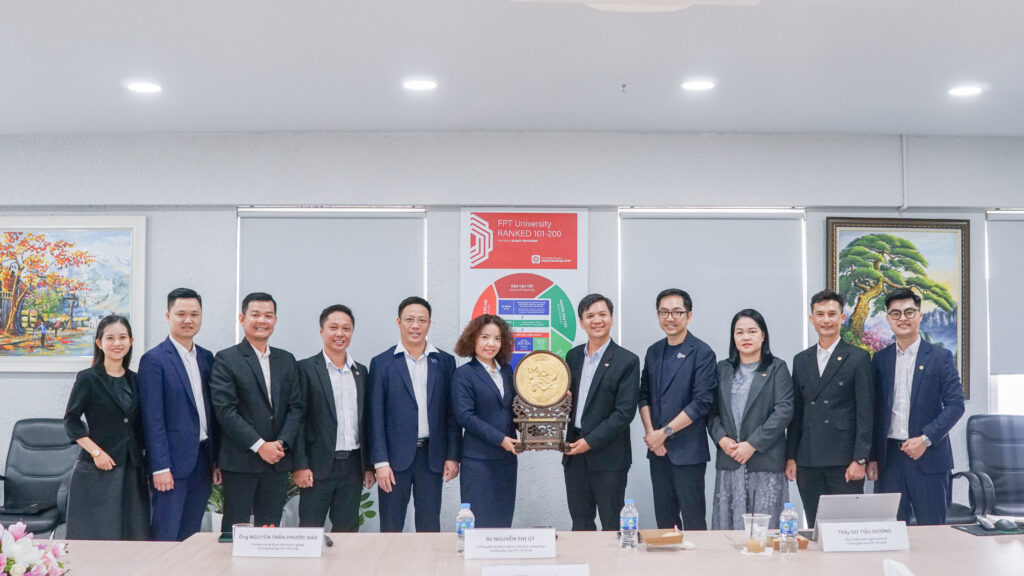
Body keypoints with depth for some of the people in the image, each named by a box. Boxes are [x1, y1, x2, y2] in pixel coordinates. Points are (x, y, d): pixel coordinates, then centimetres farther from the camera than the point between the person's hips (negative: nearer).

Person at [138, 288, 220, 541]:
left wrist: (216, 461, 12)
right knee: (166, 537, -2)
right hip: (172, 463, -6)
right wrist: (160, 468, -15)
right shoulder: (154, 360, -8)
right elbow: (152, 419, -11)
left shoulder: (206, 357, 12)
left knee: (191, 537, 12)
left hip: (203, 462, 6)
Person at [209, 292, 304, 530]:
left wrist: (282, 443, -7)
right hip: (240, 461, -4)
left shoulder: (286, 360, 13)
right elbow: (225, 410, -10)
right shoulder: (226, 359, -2)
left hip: (277, 460, 4)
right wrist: (260, 445, -14)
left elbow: (295, 406, 9)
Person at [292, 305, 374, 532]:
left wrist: (368, 466, 11)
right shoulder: (306, 368, -3)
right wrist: (300, 465, -12)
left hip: (353, 465, 4)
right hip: (319, 465, -4)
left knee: (347, 530, 9)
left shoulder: (361, 372, 12)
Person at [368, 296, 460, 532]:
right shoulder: (382, 363, 1)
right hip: (396, 456, -2)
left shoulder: (445, 362, 7)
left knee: (430, 528, 8)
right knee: (390, 529, 4)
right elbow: (376, 417, -1)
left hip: (432, 456, 2)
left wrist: (452, 456, 2)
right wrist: (380, 462, -7)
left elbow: (451, 413, 8)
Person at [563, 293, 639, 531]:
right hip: (574, 454, 5)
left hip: (608, 457, -5)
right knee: (580, 524, 12)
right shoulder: (573, 356, 11)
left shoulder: (627, 361, -6)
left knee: (612, 526, 3)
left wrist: (591, 441, -15)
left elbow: (625, 412, -11)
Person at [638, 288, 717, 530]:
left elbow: (702, 402, -13)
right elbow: (644, 395, 12)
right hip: (658, 449, 6)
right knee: (664, 520, 11)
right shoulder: (654, 352, 12)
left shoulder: (702, 353, -7)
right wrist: (650, 433, -3)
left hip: (688, 451, -5)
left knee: (693, 520, 0)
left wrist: (665, 432, -13)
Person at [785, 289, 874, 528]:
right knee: (814, 527, 8)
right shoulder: (801, 360, 13)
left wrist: (860, 460, -11)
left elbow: (866, 414, -5)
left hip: (844, 461, -4)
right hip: (808, 462, 4)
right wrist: (790, 457, 8)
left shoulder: (858, 358, 0)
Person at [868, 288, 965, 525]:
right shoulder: (880, 359, 9)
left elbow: (955, 404, -4)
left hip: (928, 456, -2)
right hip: (889, 458, 2)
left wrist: (925, 439, -14)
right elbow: (875, 411, 10)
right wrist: (872, 457, 5)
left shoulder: (940, 357, 1)